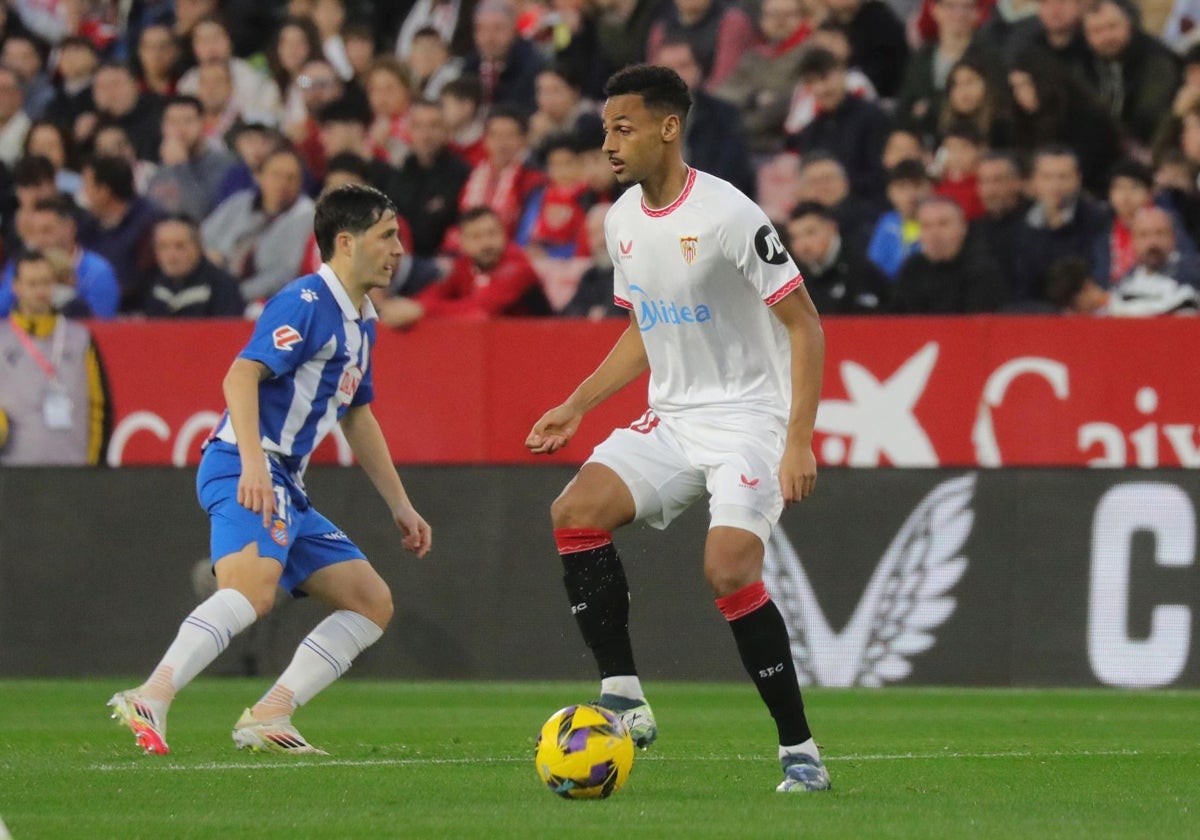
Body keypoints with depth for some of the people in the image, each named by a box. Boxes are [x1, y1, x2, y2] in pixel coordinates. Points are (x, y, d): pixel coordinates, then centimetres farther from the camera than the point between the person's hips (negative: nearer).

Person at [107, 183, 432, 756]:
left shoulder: (360, 321, 21)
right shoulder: (306, 303, -9)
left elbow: (357, 417, 33)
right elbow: (242, 375, -21)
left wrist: (400, 506, 33)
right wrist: (253, 461, -33)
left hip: (285, 488, 10)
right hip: (245, 471, -10)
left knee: (373, 603, 8)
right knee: (252, 587, -34)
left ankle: (267, 716, -1)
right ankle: (150, 701, -45)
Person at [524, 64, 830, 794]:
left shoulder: (728, 216, -17)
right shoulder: (623, 220, 7)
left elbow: (804, 325, -14)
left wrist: (799, 441, -21)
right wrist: (576, 407, 13)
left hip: (749, 418, -7)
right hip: (673, 419, 7)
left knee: (729, 569, -23)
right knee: (576, 512, -14)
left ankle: (800, 751, -10)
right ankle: (625, 700, -10)